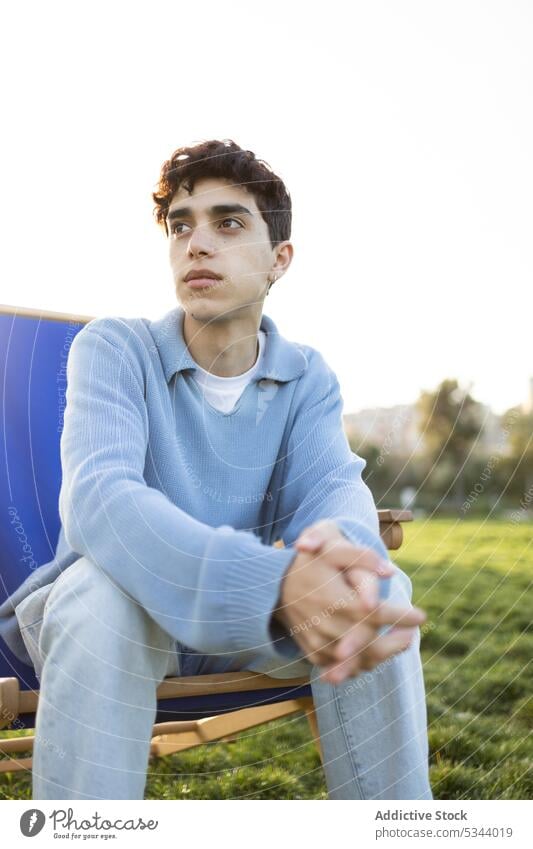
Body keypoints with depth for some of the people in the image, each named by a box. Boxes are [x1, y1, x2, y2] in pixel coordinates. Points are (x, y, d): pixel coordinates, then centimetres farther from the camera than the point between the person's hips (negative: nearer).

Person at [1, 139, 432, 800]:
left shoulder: (307, 377, 0)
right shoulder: (114, 348, -12)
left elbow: (332, 485, -16)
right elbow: (97, 497, -30)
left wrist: (340, 544, -45)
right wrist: (275, 581, -49)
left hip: (246, 622, 3)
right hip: (114, 617, -3)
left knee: (385, 588, -22)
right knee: (104, 588, -36)